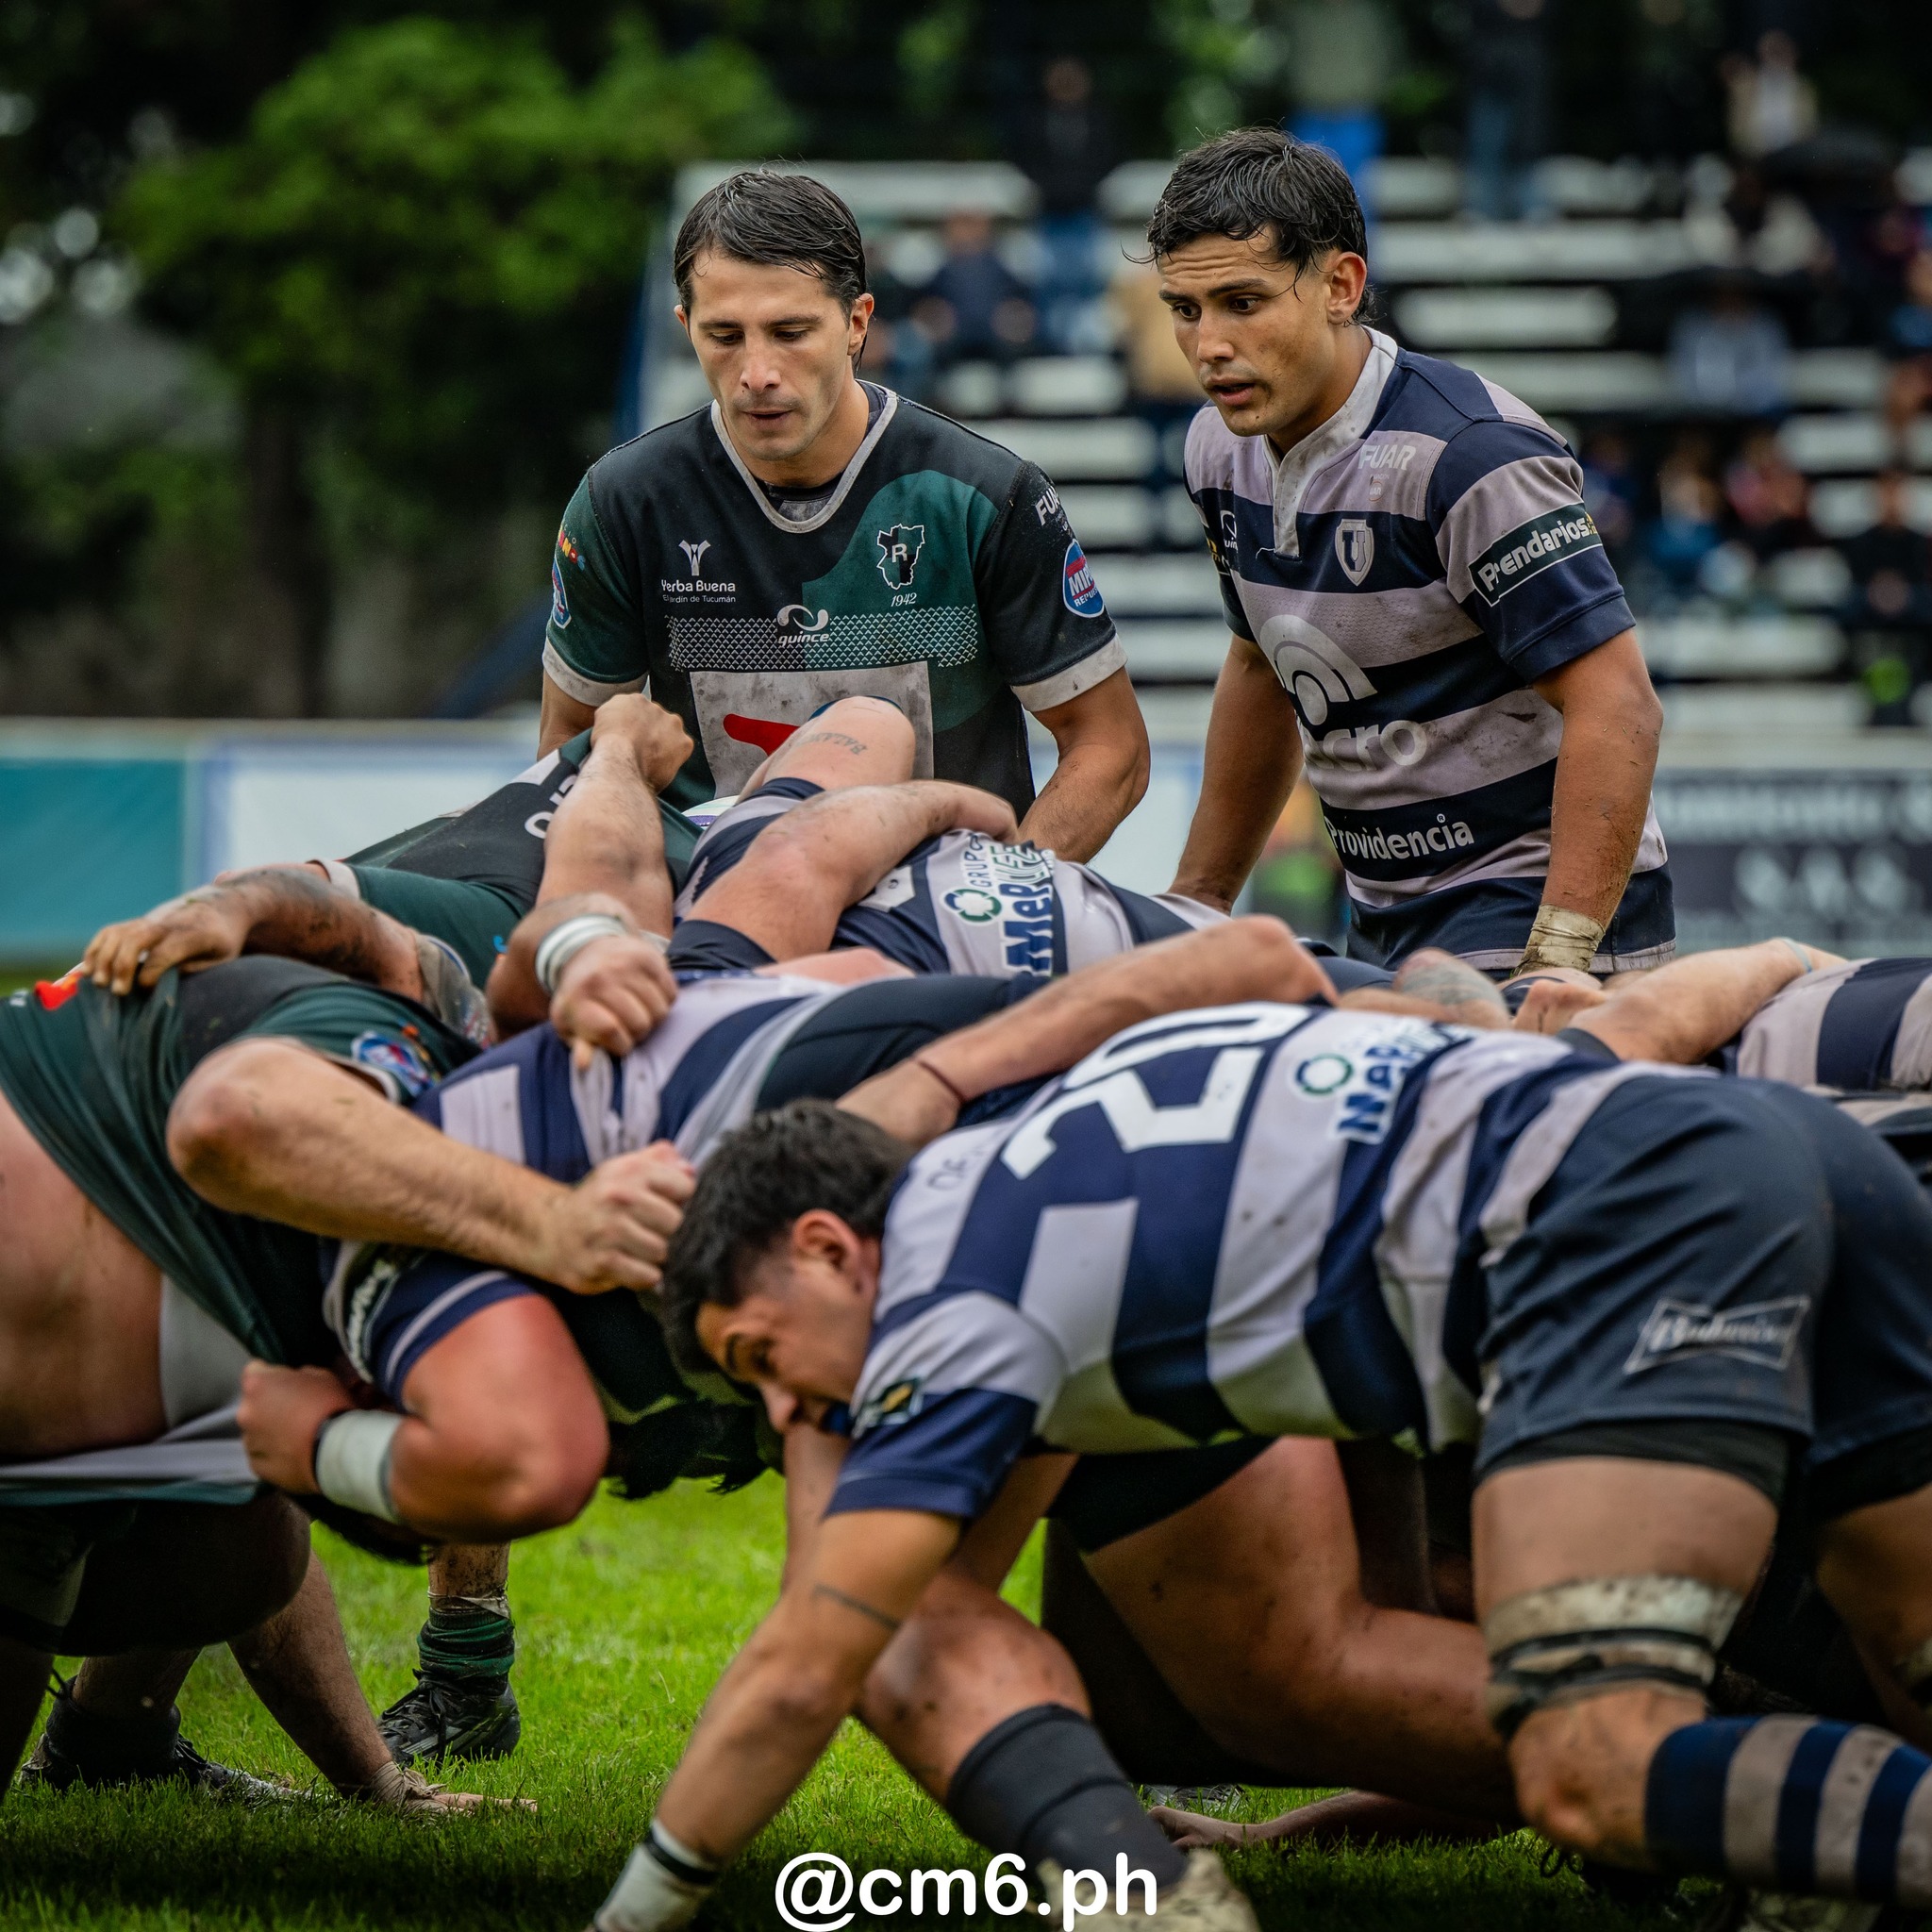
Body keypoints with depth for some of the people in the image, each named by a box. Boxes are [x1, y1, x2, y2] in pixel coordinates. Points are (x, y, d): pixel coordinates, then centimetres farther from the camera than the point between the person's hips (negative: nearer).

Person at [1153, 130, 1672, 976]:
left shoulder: (1466, 453, -20)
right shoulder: (1224, 448, 6)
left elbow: (1617, 707, -23)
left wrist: (1553, 966, -30)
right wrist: (1196, 904, 25)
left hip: (1531, 913, -8)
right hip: (1384, 923, 8)